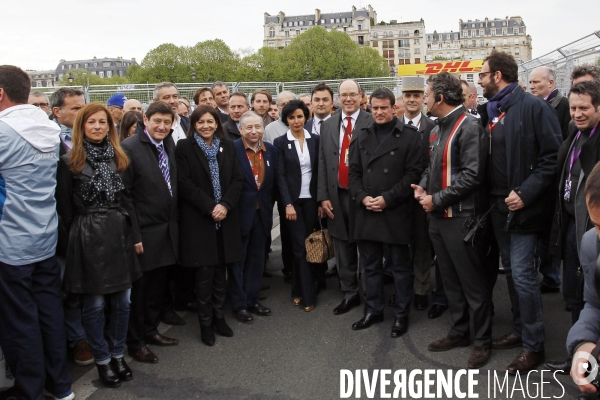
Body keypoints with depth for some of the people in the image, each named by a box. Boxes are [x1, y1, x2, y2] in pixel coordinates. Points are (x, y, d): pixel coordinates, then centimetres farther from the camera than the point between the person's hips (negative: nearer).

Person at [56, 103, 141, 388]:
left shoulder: (119, 158, 10)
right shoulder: (70, 161, -3)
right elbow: (64, 206, -1)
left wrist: (131, 228, 7)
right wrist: (77, 233, 0)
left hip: (120, 234, 4)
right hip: (88, 238, -4)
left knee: (122, 301, 9)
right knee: (94, 303, 5)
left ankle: (118, 354, 26)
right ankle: (102, 359, 22)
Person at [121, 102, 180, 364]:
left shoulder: (169, 146, 8)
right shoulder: (130, 148, -14)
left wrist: (174, 223, 9)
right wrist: (133, 234, -17)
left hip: (167, 230, 7)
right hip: (144, 233, -7)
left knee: (158, 286, 18)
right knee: (138, 289, 6)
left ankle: (150, 330, 36)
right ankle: (135, 342, 22)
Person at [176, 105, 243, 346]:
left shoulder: (228, 147, 9)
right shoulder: (184, 148, -2)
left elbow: (237, 180, 5)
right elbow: (184, 183, -9)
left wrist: (226, 205, -11)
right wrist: (210, 207, -15)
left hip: (225, 218, 4)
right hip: (198, 220, -3)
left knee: (220, 270, 9)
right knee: (204, 271, -1)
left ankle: (219, 317, 22)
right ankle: (205, 323, 13)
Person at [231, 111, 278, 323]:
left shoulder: (271, 150, 4)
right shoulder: (232, 149, -12)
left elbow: (274, 181, 8)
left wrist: (269, 204, 3)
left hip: (262, 213, 5)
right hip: (240, 213, -5)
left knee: (257, 258, 15)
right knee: (238, 260, 8)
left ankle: (253, 300, 28)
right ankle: (239, 304, 20)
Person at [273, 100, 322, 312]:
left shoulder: (315, 140, 5)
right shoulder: (280, 143, -2)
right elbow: (280, 176, -6)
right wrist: (288, 204, -13)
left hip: (311, 199, 2)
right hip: (292, 200, -2)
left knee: (306, 244, 6)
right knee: (301, 246, -2)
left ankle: (298, 290, 23)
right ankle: (308, 295, 5)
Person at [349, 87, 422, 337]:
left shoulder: (409, 135, -2)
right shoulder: (362, 136, 13)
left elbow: (414, 172, -8)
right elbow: (354, 171, 11)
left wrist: (387, 198, -14)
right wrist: (362, 197, -6)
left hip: (396, 212, -4)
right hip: (367, 212, 5)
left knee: (400, 266, 7)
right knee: (371, 266, 13)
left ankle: (401, 314, 20)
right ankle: (373, 310, 27)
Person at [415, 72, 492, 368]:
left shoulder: (469, 127, -14)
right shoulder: (438, 128, 14)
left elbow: (472, 175, -21)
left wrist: (436, 199, -17)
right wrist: (422, 187, 1)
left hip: (461, 218, -9)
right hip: (438, 217, 9)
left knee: (473, 282, 3)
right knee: (450, 280, 17)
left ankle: (482, 341, 17)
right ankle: (459, 332, 31)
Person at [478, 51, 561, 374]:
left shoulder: (533, 107, -11)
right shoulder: (488, 111, 10)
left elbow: (552, 156, -15)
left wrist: (525, 193, -19)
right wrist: (491, 196, 5)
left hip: (522, 207, -7)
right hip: (498, 205, 7)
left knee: (522, 273, -4)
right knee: (511, 271, 16)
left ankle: (534, 345, 11)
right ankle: (520, 331, 30)